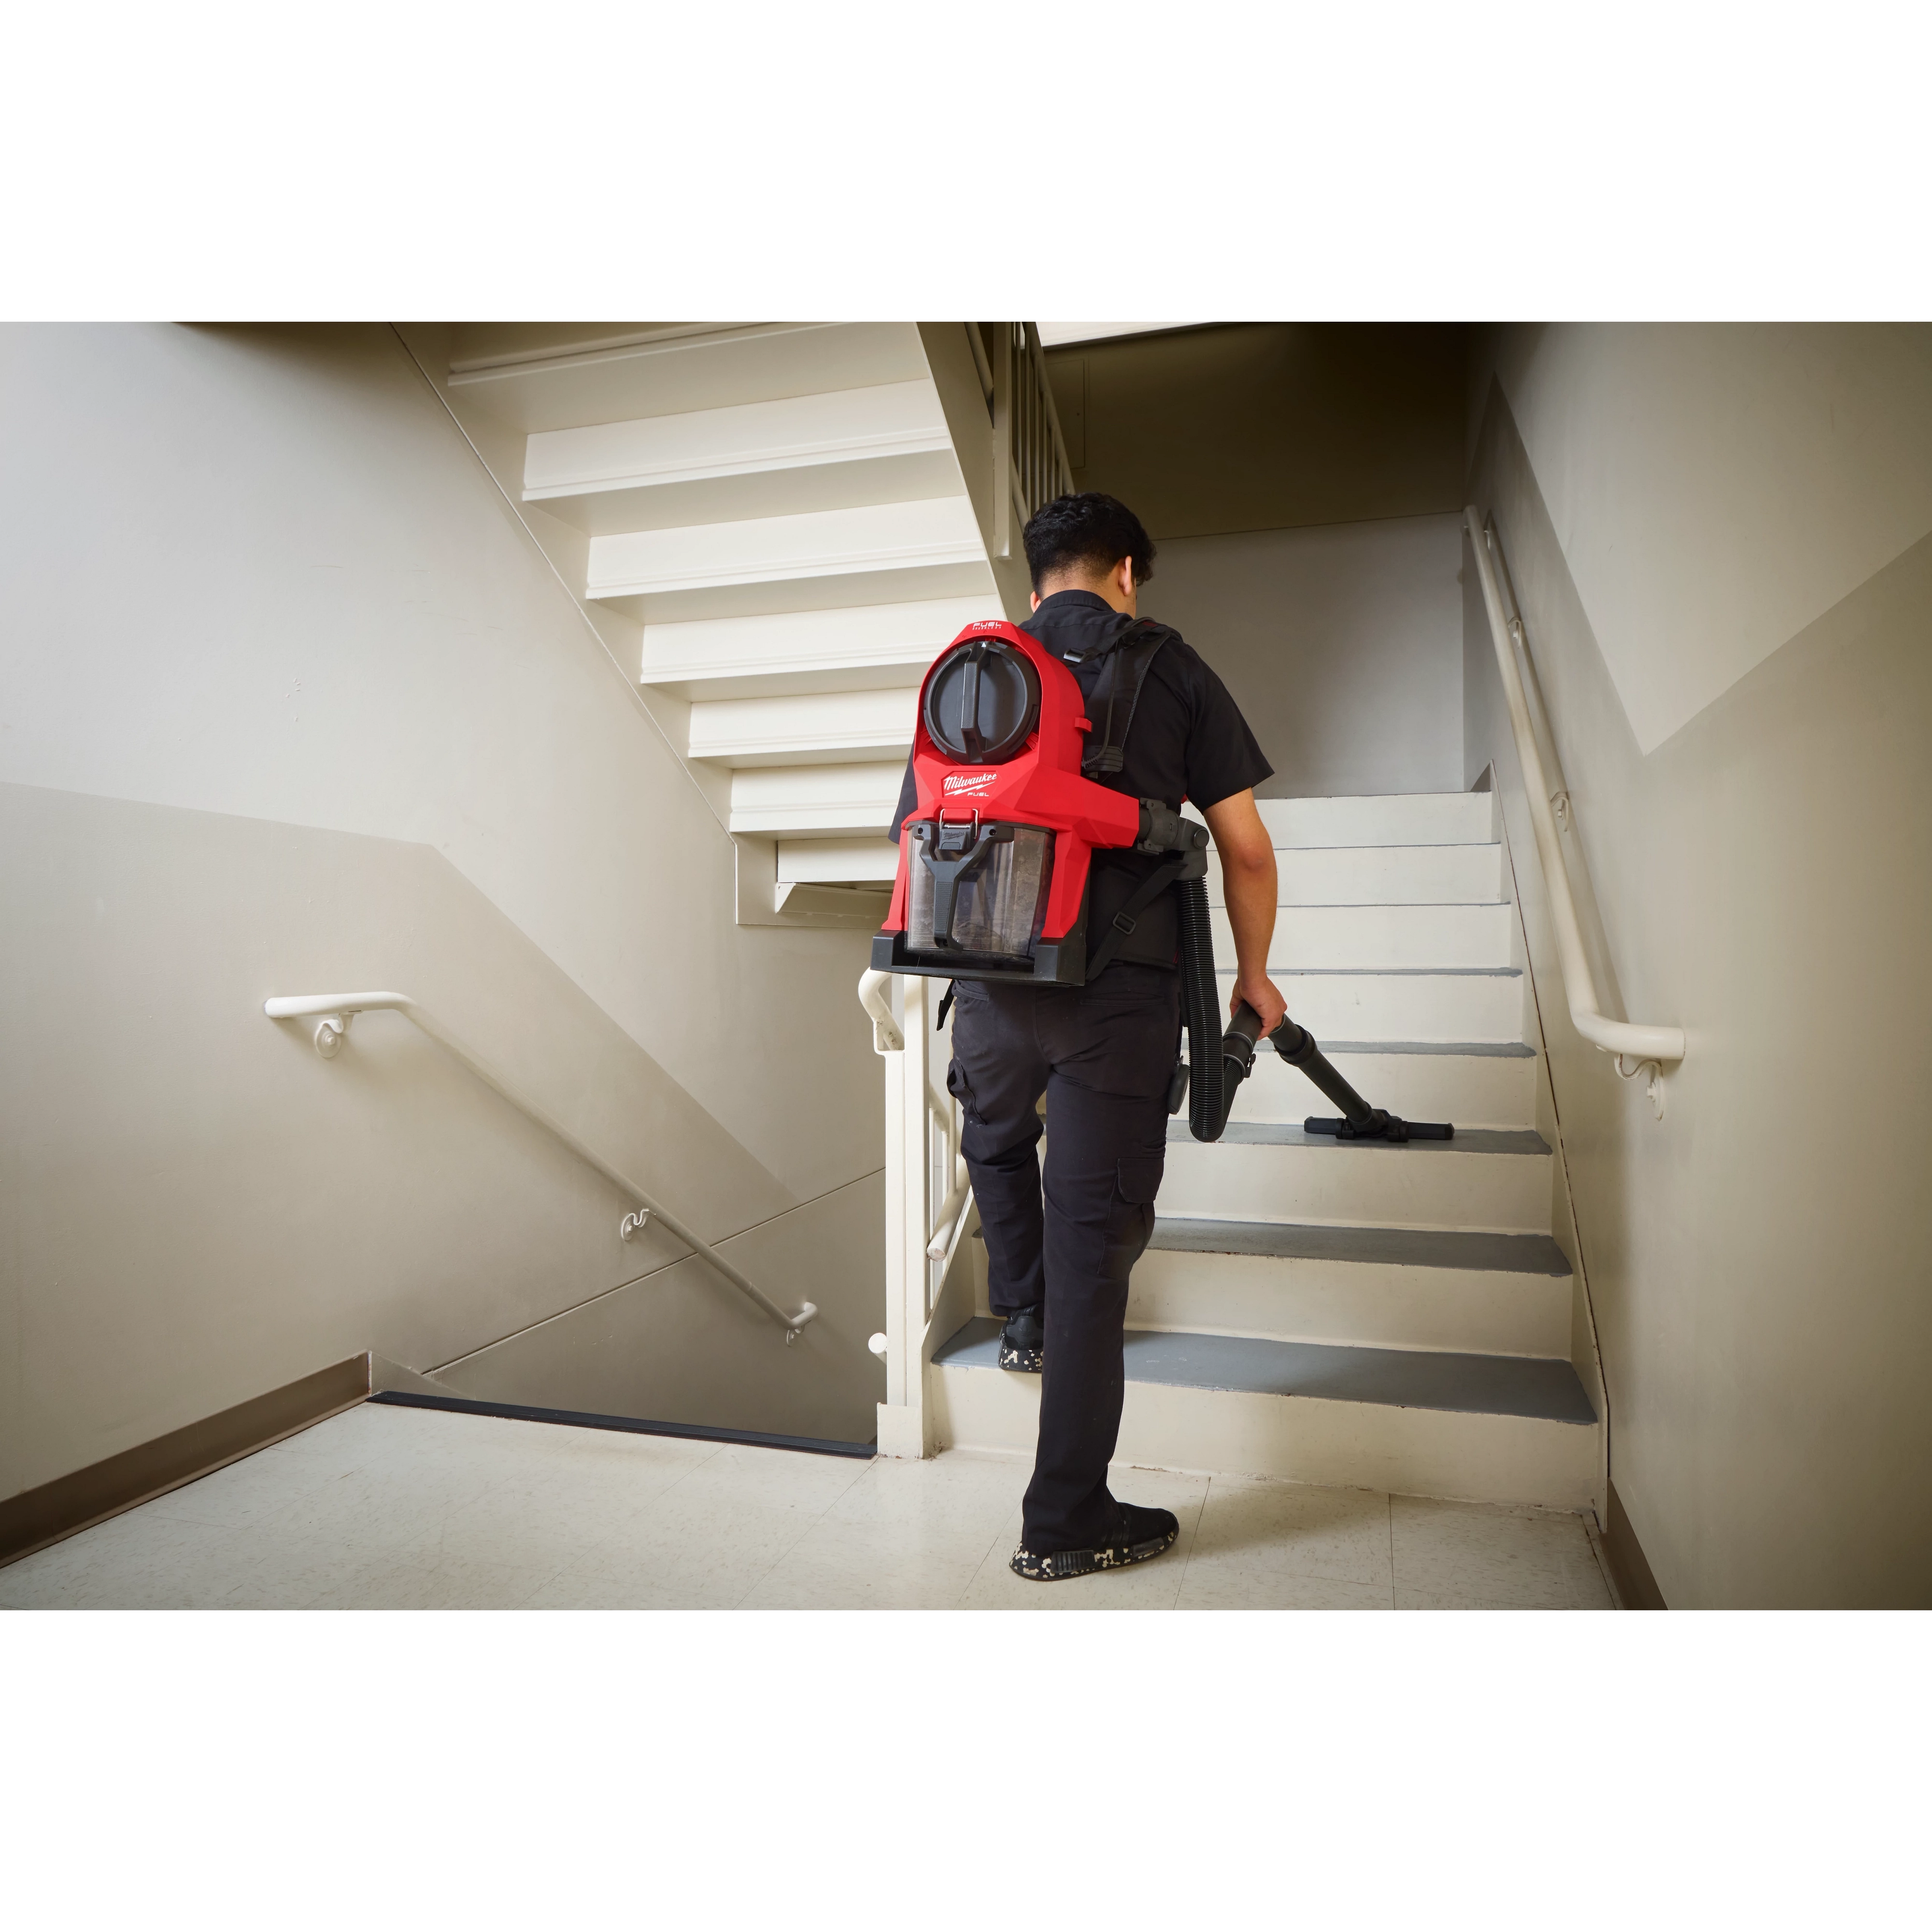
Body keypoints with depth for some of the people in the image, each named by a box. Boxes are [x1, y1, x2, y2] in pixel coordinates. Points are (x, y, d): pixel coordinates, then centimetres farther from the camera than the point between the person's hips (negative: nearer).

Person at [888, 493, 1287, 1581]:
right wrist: (1254, 973, 19)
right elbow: (1247, 848, 4)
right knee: (1093, 1236, 4)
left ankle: (1023, 1318, 43)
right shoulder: (1168, 668, 7)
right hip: (1122, 991, -2)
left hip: (990, 981, 3)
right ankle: (1069, 1521, 14)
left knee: (997, 1140, 34)